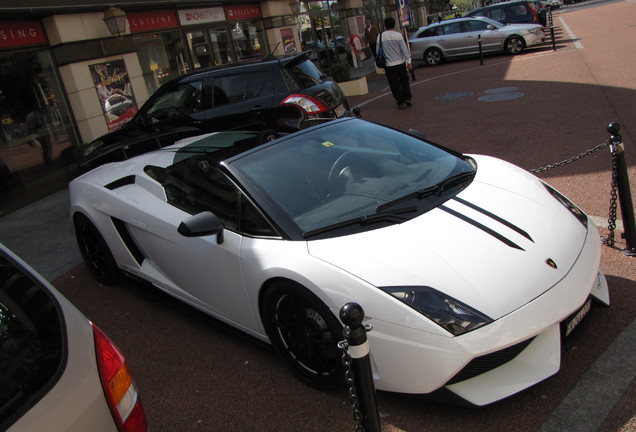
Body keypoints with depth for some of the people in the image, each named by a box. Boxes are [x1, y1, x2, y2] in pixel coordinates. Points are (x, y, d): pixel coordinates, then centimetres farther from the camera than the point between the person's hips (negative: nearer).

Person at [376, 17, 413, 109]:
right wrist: (409, 62, -4)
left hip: (388, 65, 0)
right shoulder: (398, 35, -8)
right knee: (404, 81, 17)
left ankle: (401, 102, 6)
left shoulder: (380, 36, -3)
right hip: (400, 63, 0)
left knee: (394, 84, 6)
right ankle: (407, 98, 14)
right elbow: (404, 49, -8)